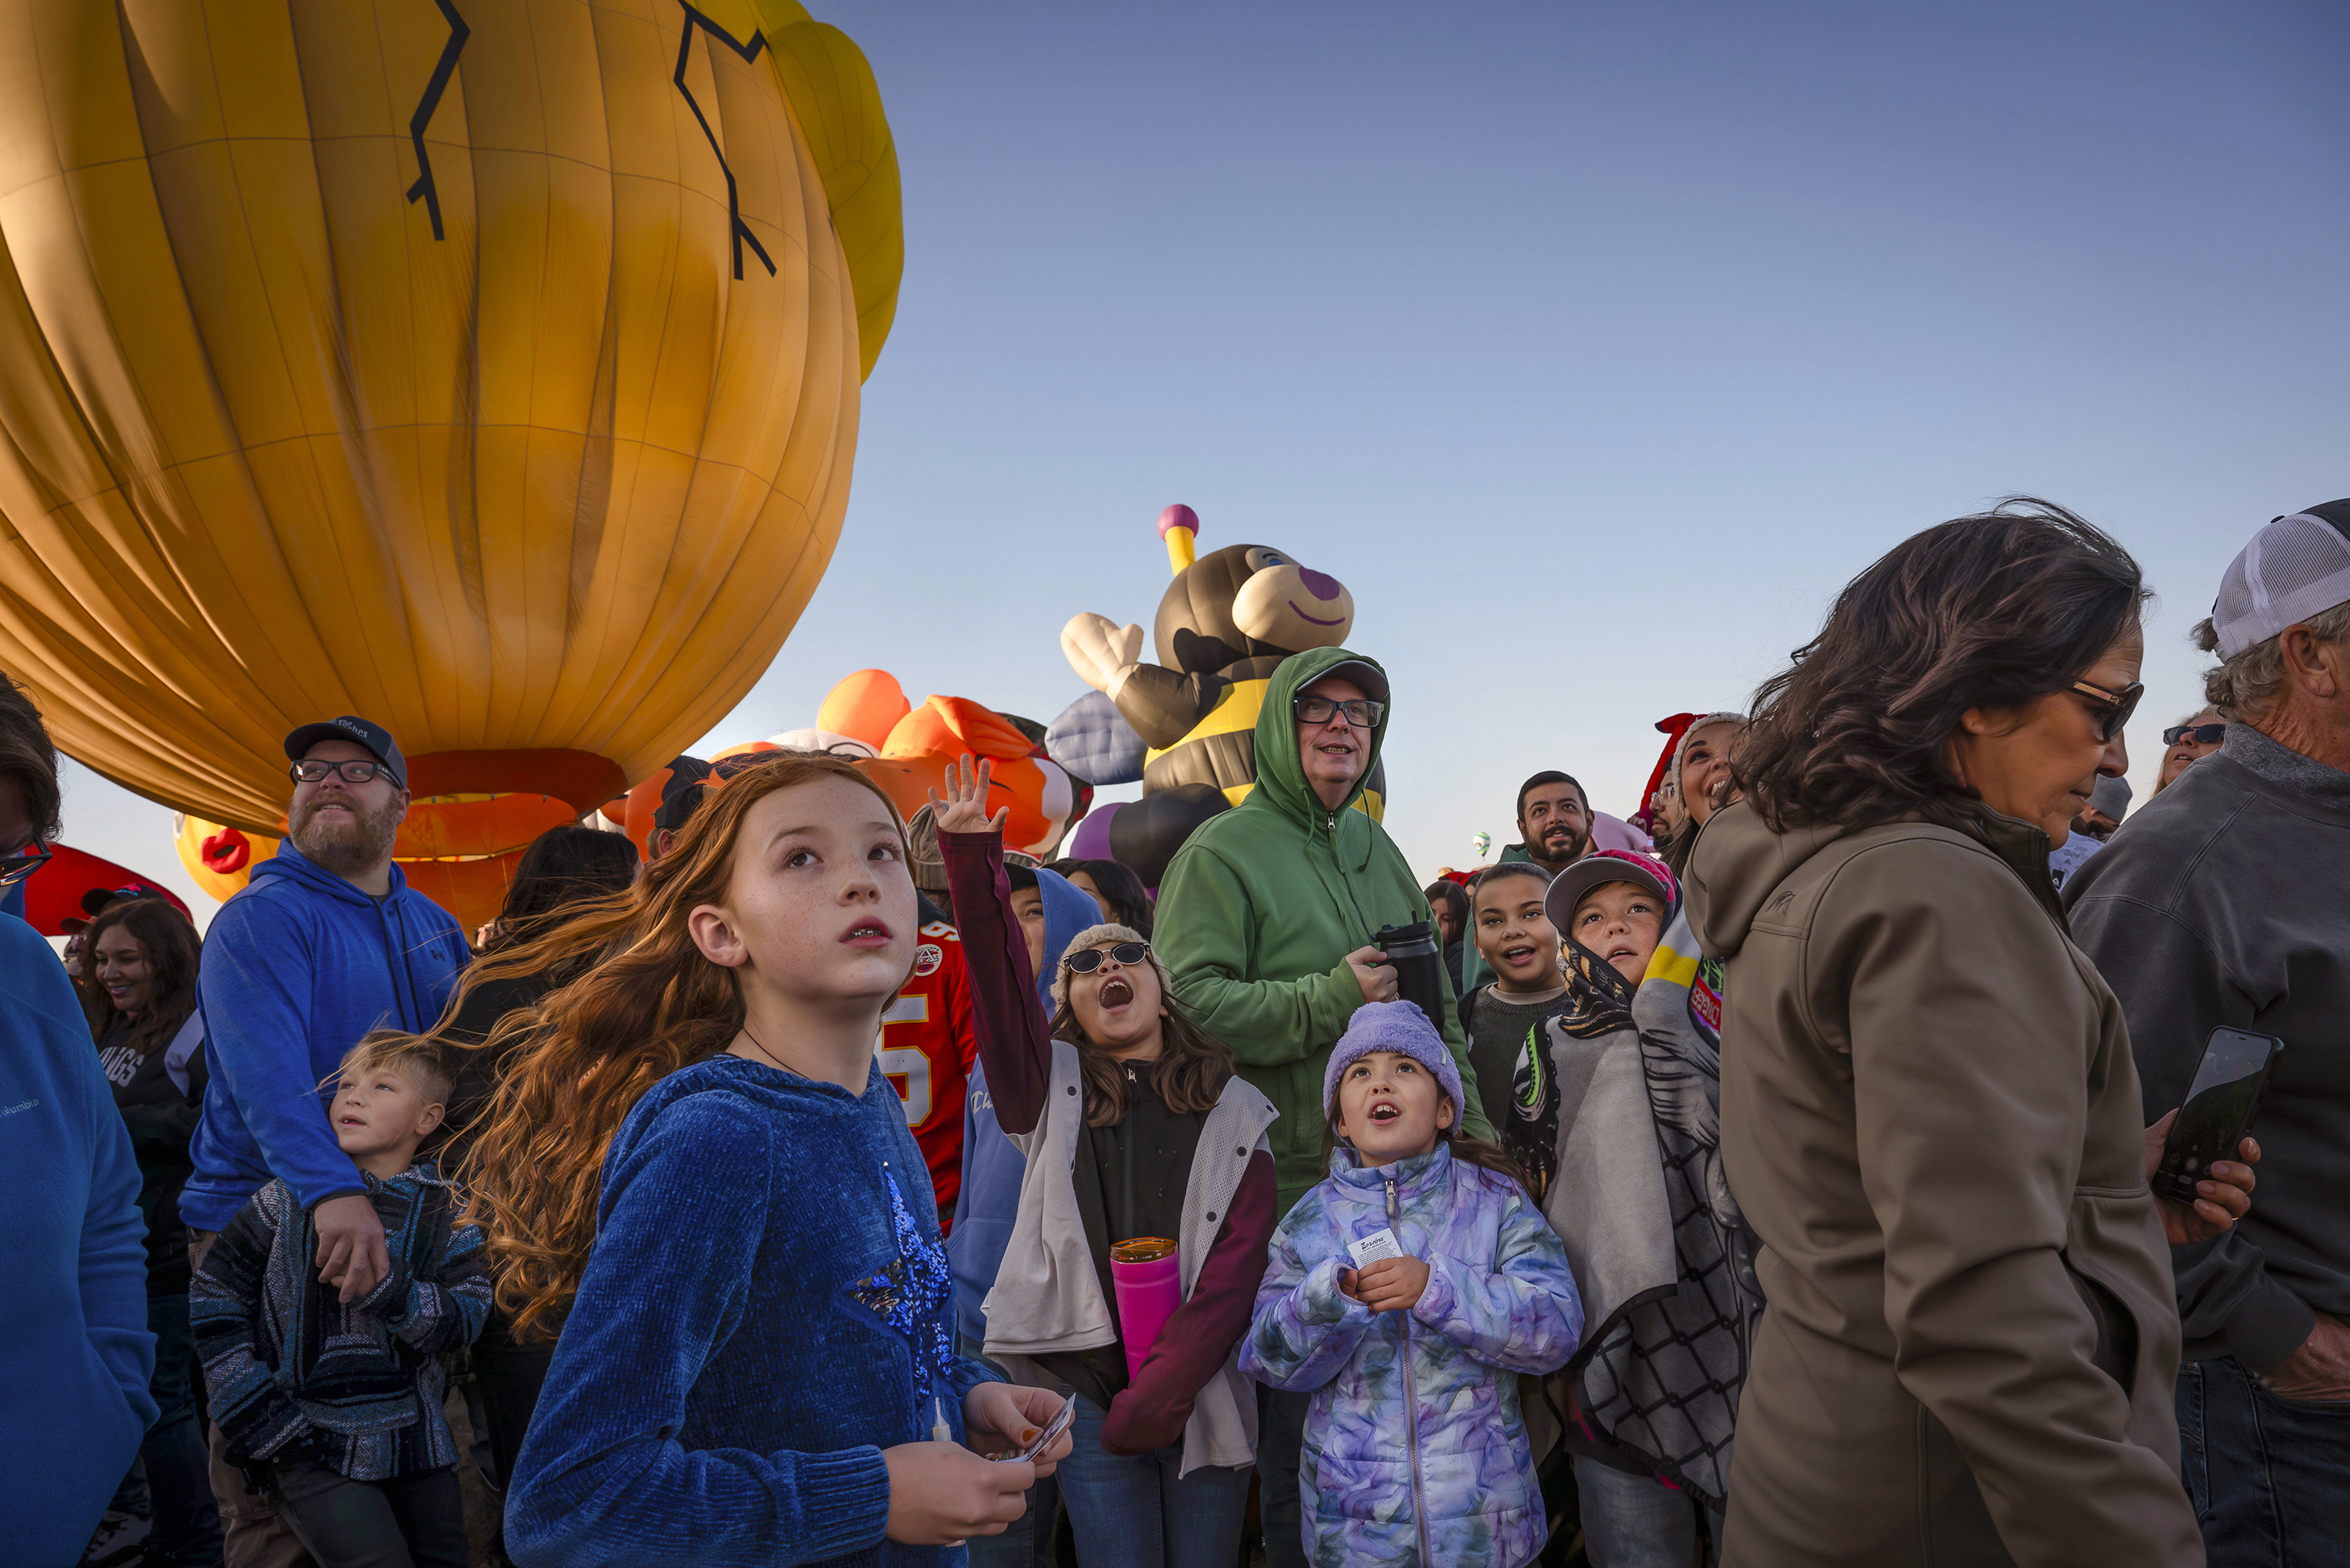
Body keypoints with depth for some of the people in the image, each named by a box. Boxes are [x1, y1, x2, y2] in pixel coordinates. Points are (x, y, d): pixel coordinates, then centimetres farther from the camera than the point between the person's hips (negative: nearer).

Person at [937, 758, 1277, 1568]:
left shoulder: (1237, 1109, 3)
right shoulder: (1051, 1088, 5)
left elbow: (1239, 1260, -5)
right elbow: (999, 977, -10)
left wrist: (1163, 1392, -14)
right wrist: (973, 858, -22)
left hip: (1205, 1392, 1)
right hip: (1089, 1389, 0)